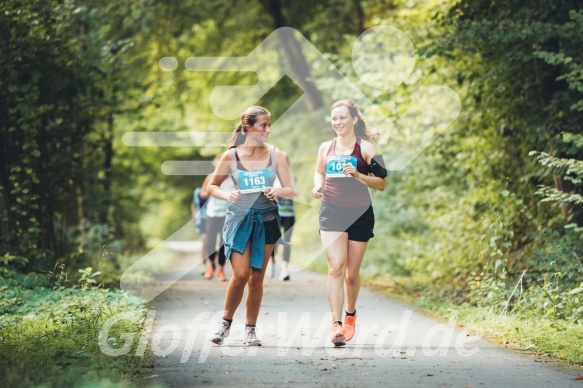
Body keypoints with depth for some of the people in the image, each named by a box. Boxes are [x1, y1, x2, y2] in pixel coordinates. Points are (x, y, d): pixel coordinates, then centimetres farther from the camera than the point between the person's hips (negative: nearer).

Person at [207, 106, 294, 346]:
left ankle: (250, 329, 18)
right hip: (239, 218, -2)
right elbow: (212, 186, 6)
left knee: (256, 277, 5)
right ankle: (226, 321, 10)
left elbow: (290, 191, 2)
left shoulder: (275, 155, 0)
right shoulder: (231, 156, -4)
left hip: (266, 220, 2)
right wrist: (227, 196, -15)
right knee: (240, 274, -13)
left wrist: (277, 192, -20)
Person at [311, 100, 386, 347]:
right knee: (335, 268, -15)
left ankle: (350, 314, 35)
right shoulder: (326, 148, 8)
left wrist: (358, 174, -19)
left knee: (352, 273, 8)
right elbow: (319, 172, 26)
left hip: (360, 214, -1)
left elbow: (381, 183, -4)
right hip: (331, 212, 1)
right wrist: (318, 186, 4)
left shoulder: (365, 147, -2)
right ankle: (336, 324, -18)